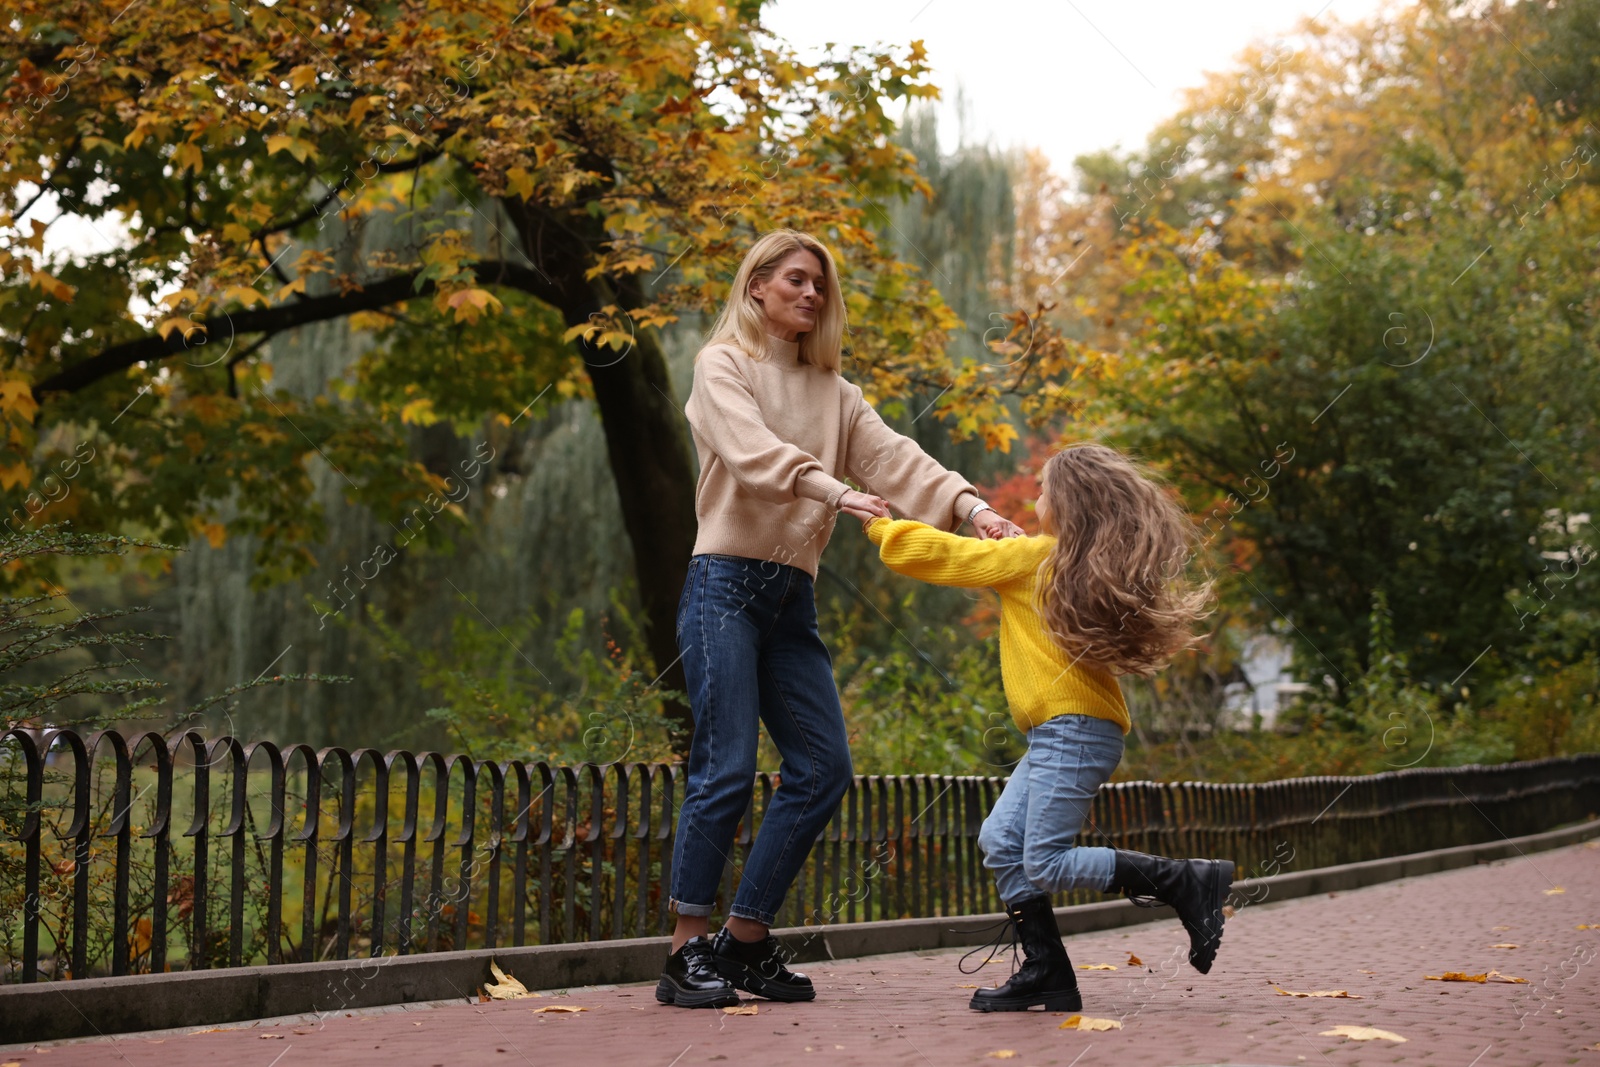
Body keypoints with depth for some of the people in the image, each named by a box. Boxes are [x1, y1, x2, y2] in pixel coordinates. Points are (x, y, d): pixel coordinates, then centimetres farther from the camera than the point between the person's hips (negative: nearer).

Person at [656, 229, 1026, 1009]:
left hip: (792, 597, 6)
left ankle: (747, 938, 9)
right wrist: (837, 493, -33)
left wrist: (970, 507, -13)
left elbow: (894, 457, 5)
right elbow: (753, 449, -17)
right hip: (726, 584, -6)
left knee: (822, 769, 0)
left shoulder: (833, 392, 20)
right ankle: (687, 950, -4)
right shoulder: (723, 367, 3)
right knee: (726, 767, -12)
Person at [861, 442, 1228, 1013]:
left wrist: (877, 522, 11)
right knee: (1001, 842, 7)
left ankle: (1187, 881, -7)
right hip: (1062, 734, 9)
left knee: (1046, 865, -9)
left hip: (1071, 730, -9)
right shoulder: (1088, 568, 12)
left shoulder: (1033, 556, -9)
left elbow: (928, 554, -5)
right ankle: (1046, 973, 7)